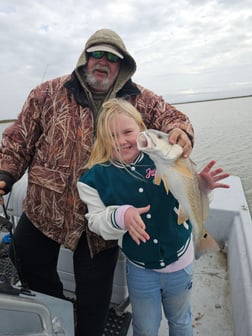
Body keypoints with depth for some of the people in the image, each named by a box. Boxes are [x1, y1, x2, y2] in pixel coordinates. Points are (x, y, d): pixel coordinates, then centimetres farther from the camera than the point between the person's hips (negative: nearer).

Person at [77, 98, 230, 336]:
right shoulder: (97, 176, -14)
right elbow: (95, 221, -10)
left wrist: (201, 187, -22)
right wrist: (120, 216, -30)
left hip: (181, 263, 1)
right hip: (140, 271, 0)